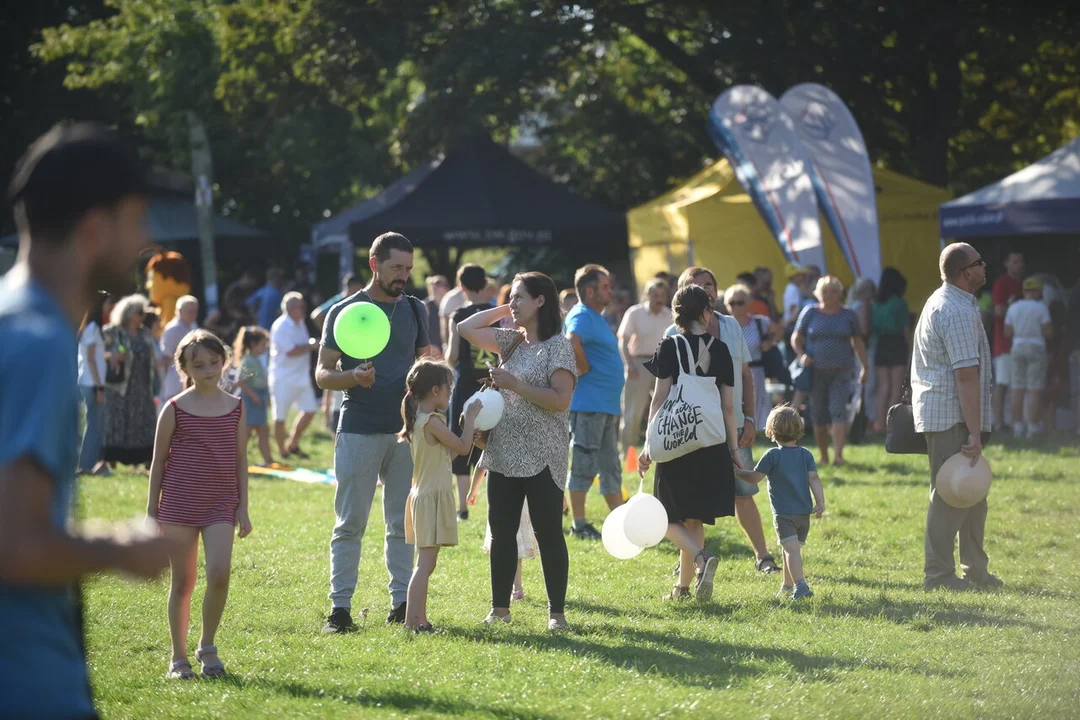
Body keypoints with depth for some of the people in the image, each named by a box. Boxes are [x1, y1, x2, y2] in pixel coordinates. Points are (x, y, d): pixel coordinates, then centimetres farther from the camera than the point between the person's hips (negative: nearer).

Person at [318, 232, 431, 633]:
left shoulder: (413, 310, 11)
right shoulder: (344, 312, -1)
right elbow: (323, 374, -3)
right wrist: (354, 377, -23)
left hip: (405, 430, 4)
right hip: (359, 430, -4)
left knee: (403, 522, 6)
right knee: (350, 522, -2)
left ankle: (402, 603, 10)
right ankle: (340, 607, 0)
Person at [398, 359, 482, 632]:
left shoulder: (418, 420, 12)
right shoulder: (432, 422, -17)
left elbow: (449, 451, 19)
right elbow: (463, 448, -13)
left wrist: (467, 424, 14)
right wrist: (470, 418, -1)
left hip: (423, 496, 10)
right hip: (433, 497, -10)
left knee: (425, 563, 15)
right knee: (425, 564, -10)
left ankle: (419, 619, 19)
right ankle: (413, 621, -13)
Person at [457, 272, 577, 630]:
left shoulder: (558, 346, -8)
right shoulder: (512, 341, 13)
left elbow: (560, 400, -17)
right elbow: (466, 328, 15)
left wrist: (514, 385, -18)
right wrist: (504, 310, 10)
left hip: (542, 459, -7)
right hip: (504, 454, 7)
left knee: (548, 533, -2)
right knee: (501, 532, 8)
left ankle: (557, 612, 4)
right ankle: (499, 608, 16)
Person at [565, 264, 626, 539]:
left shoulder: (596, 317, 18)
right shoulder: (581, 316, -14)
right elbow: (572, 344, -34)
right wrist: (585, 370, -20)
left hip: (607, 404, 10)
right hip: (588, 403, -10)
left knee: (610, 465, 13)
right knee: (584, 464, -4)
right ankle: (579, 524, 0)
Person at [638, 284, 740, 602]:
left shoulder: (670, 347, -6)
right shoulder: (720, 350, 1)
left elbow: (660, 398, -9)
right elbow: (728, 405, 2)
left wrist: (650, 444, -5)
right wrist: (733, 447, 10)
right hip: (712, 445, 3)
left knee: (669, 518, 5)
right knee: (694, 518, 14)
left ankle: (702, 558, -21)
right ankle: (683, 585, 15)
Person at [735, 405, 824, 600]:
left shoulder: (772, 455, -6)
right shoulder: (806, 454, 7)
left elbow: (755, 477, -3)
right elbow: (814, 478, 0)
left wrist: (737, 472, 13)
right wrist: (820, 502, -3)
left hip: (783, 512, -6)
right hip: (804, 511, 6)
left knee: (791, 549, -14)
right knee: (795, 548, 18)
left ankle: (800, 584, -30)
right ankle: (787, 586, 30)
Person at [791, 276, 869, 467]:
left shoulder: (848, 315, 8)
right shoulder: (809, 313, 6)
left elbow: (858, 342, 14)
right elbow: (796, 338, 9)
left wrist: (864, 367, 10)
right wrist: (802, 355, -9)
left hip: (841, 372, -1)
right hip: (816, 371, 1)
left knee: (838, 411, -15)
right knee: (818, 415, 5)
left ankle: (838, 454, -23)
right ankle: (823, 456, 18)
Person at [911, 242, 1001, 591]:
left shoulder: (941, 301, 16)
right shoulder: (959, 312, -18)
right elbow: (966, 375, -22)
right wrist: (974, 433, -23)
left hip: (937, 411, 10)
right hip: (951, 417, -10)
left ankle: (975, 569, 22)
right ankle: (938, 574, -2)